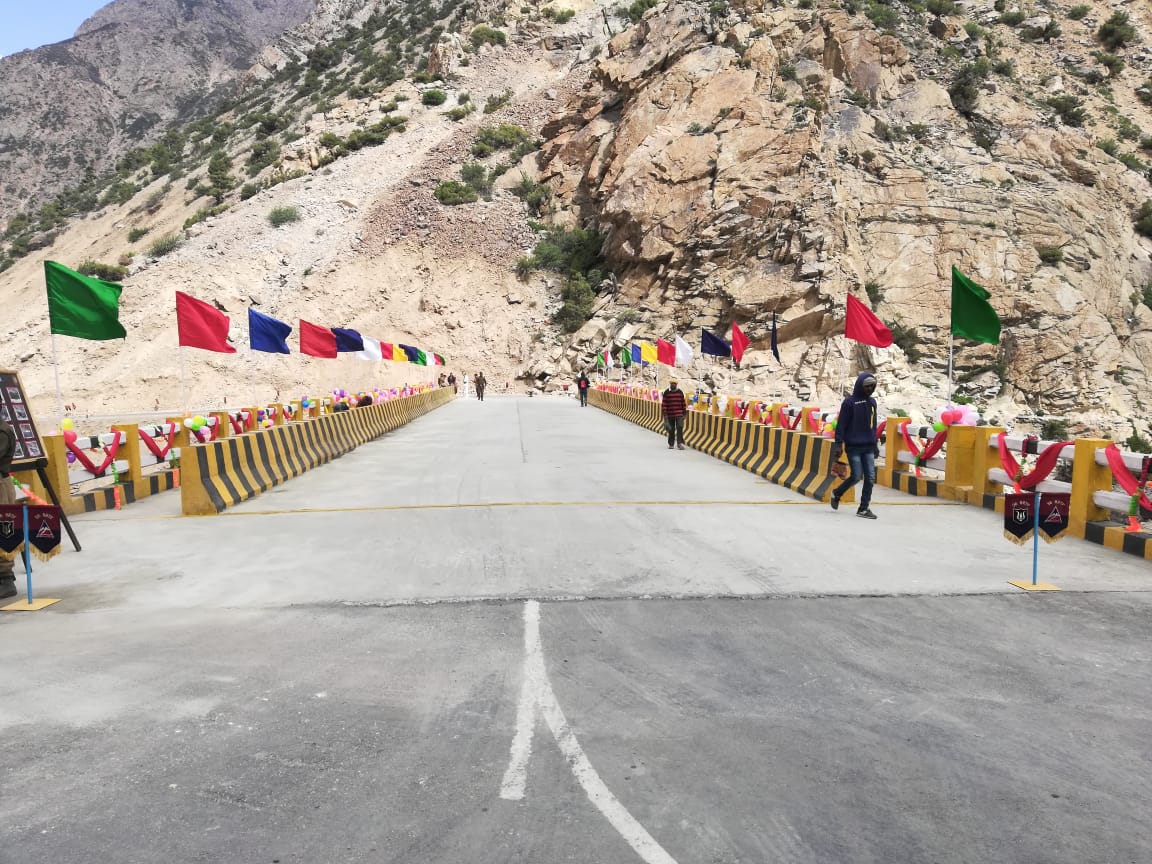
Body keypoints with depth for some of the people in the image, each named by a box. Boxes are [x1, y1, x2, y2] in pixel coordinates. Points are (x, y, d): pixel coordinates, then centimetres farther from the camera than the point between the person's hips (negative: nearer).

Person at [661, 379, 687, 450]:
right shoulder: (666, 392, -1)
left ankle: (679, 443, -9)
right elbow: (664, 403, -2)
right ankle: (671, 444, 19)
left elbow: (683, 402, 9)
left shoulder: (680, 392, 4)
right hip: (670, 414, 0)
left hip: (679, 414, 0)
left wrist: (684, 412, 7)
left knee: (680, 428, -10)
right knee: (671, 430, 7)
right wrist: (665, 414, -7)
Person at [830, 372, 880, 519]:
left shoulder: (872, 402, 11)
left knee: (870, 478, 0)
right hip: (853, 446, -5)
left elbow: (873, 424, 18)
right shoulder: (849, 402, -7)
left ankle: (864, 508, 9)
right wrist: (838, 444, -12)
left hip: (868, 447, 6)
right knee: (856, 476, -5)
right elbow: (841, 424, -8)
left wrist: (875, 443, 18)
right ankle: (837, 493, 21)